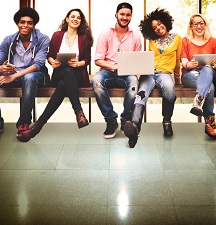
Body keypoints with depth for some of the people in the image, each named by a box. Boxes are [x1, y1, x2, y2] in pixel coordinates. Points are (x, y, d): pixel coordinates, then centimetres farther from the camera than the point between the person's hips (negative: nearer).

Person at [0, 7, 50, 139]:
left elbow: (38, 64, -17)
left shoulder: (43, 40, -6)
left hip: (34, 75, -3)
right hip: (11, 74, 4)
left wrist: (14, 76, -28)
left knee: (29, 78, -40)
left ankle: (24, 123, -33)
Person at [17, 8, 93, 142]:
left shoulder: (84, 38, 14)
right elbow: (49, 55, 14)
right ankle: (79, 112, -44)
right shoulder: (57, 35, 16)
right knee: (67, 71, -40)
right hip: (59, 74, 0)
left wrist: (78, 63, -12)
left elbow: (87, 59, 9)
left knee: (63, 84, -38)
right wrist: (52, 62, -9)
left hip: (78, 75, 0)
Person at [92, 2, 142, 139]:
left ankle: (126, 121, -19)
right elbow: (98, 60, 1)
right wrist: (114, 67, -15)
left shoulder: (135, 36, 12)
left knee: (133, 81, -36)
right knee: (96, 80, -35)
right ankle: (111, 120, -23)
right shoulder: (106, 34, 7)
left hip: (127, 73, 0)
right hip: (108, 71, 0)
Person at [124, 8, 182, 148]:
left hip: (165, 73, -2)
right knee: (142, 94, -33)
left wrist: (177, 79, 26)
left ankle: (167, 121, -20)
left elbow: (177, 61, 19)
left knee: (169, 88, -41)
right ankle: (135, 126, -59)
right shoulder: (152, 40, 21)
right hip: (149, 73, 2)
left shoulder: (176, 38, 14)